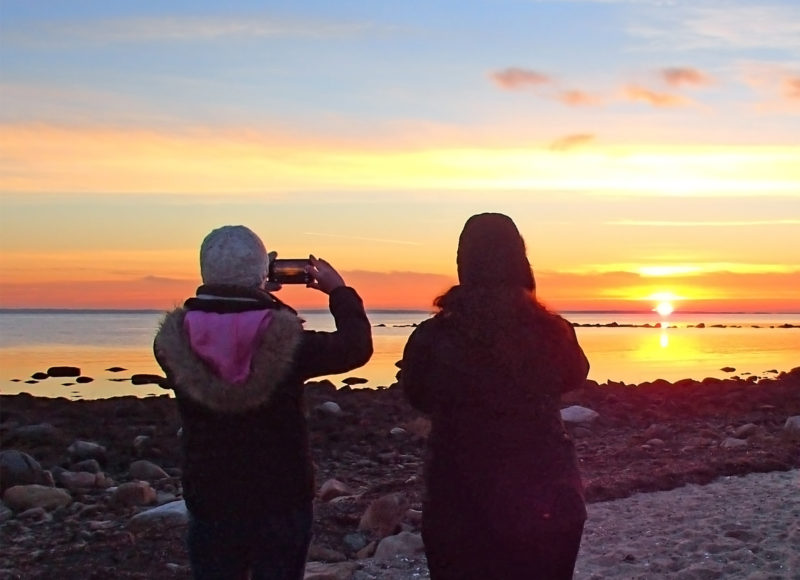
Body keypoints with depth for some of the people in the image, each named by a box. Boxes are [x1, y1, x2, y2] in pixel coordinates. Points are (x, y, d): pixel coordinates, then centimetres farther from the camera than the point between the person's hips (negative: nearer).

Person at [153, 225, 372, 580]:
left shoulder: (174, 345, -12)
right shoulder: (288, 343, -18)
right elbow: (355, 346, -1)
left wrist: (255, 294, 14)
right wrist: (339, 291, 13)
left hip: (210, 506, 2)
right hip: (281, 505, -1)